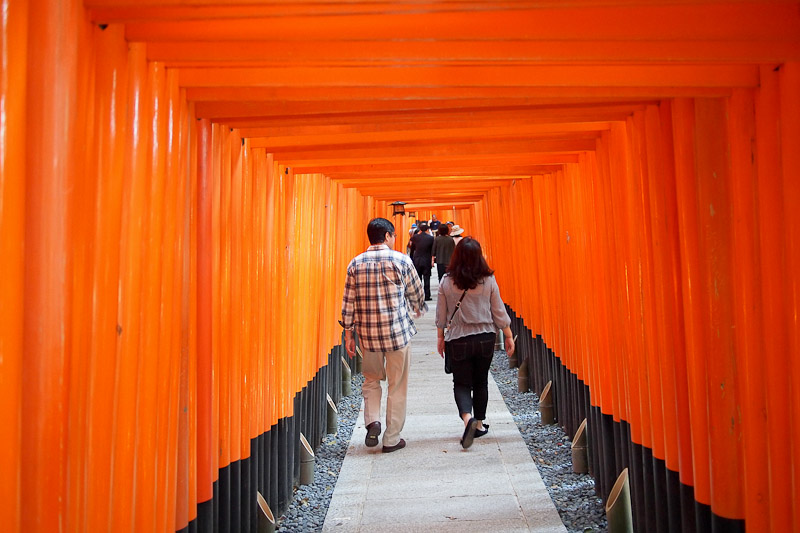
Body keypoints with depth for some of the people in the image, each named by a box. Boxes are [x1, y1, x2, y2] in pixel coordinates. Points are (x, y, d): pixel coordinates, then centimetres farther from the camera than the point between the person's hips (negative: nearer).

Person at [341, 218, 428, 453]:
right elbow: (416, 293, 5)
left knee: (371, 380, 22)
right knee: (397, 386, 9)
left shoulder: (356, 263, 1)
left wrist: (348, 333, 10)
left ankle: (372, 421, 1)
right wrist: (420, 309, 27)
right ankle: (392, 439, 15)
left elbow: (349, 302, 2)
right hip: (398, 332, -3)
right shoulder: (401, 260, -7)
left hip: (368, 334, 3)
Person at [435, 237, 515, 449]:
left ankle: (467, 417, -19)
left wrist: (441, 337, 13)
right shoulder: (488, 280, -6)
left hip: (458, 340, -1)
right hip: (485, 339, 2)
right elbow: (499, 312, 0)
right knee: (481, 382, 17)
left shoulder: (447, 282, -7)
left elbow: (441, 315, 0)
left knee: (462, 383, 6)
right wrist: (508, 336, 11)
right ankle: (479, 424, 24)